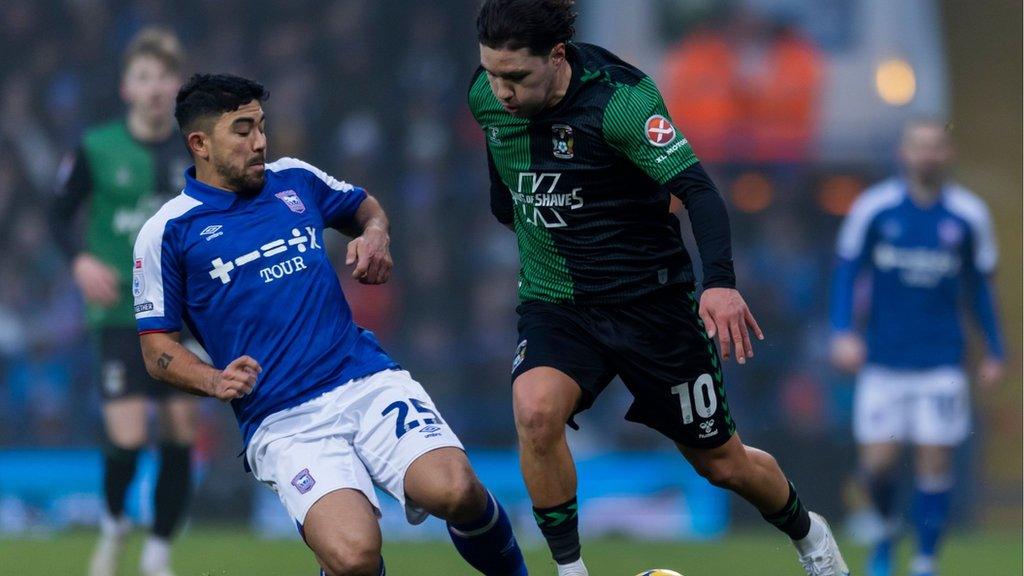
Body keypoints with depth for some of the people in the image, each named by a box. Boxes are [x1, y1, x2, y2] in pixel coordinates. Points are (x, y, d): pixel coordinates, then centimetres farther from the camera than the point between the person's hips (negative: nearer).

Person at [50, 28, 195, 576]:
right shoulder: (96, 150, -3)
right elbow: (61, 215, 6)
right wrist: (80, 260, -12)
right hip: (121, 312, -2)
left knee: (180, 437, -1)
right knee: (126, 439, -12)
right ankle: (113, 526, 19)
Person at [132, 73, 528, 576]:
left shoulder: (296, 180, 13)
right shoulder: (167, 232, 4)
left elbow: (364, 207, 33)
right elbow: (158, 350, 6)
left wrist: (375, 235, 10)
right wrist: (216, 380, -13)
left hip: (367, 380, 3)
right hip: (280, 422, -3)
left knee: (454, 491, -26)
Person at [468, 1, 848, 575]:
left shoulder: (618, 98, -25)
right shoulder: (487, 96, -9)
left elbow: (697, 188, -35)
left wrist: (721, 282, -48)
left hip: (651, 301, -3)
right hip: (554, 306, 3)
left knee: (721, 462, 11)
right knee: (535, 409, -30)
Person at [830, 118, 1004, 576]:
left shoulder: (968, 216, 1)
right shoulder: (873, 207, -2)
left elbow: (980, 285, 11)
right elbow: (846, 270, 3)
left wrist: (995, 353, 12)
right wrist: (843, 332, -9)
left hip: (941, 362, 0)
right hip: (883, 361, 0)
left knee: (935, 467, -6)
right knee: (877, 464, -4)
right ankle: (886, 529, 28)